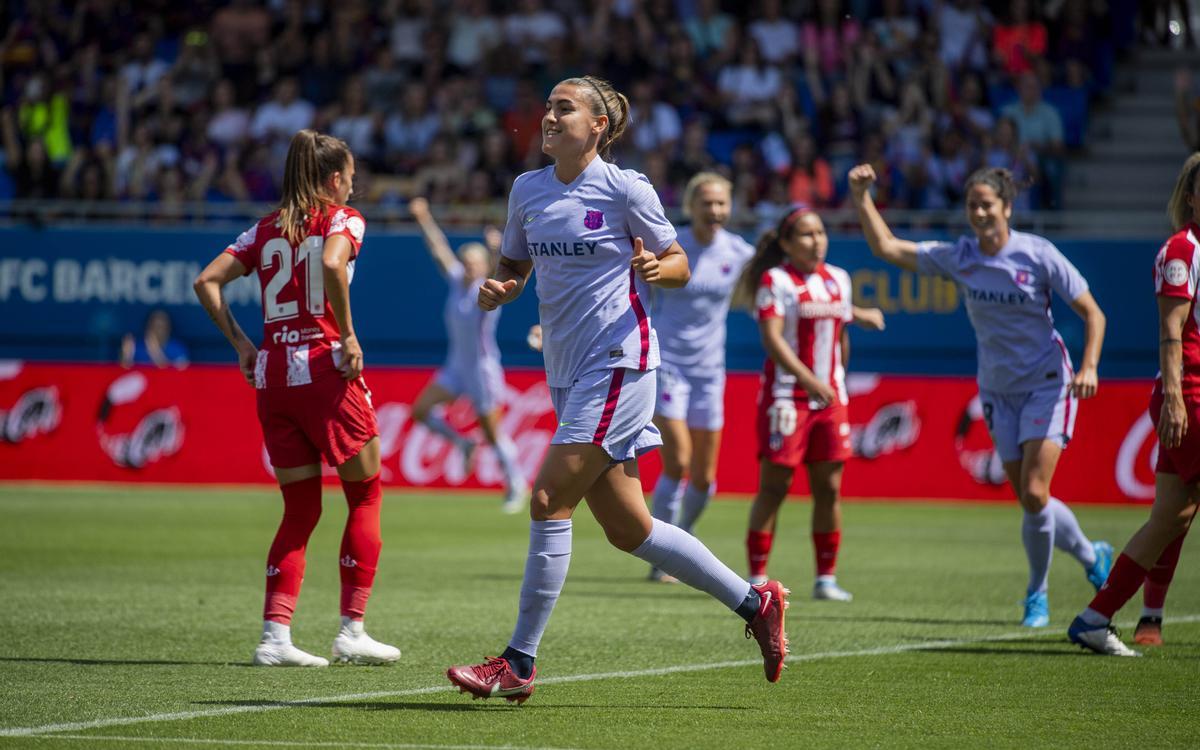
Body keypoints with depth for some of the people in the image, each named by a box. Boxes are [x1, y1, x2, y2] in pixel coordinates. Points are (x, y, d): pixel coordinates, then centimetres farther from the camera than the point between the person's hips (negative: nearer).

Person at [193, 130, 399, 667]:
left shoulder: (266, 229, 14)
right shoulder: (342, 220, -1)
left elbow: (207, 282, 6)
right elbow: (332, 264, -23)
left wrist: (241, 344, 9)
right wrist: (348, 336, -15)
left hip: (272, 374, 5)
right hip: (325, 369, -5)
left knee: (300, 511, 11)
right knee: (365, 497, 9)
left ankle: (274, 635, 0)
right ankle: (352, 632, 6)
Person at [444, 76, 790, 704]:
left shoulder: (625, 189, -6)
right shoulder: (527, 190, 10)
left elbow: (680, 265, 2)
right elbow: (514, 266, 20)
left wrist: (656, 267, -19)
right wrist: (497, 290, -1)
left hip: (618, 362, -7)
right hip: (567, 370, 7)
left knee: (548, 499, -14)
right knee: (626, 528, 8)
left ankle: (519, 663, -9)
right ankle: (754, 602, 22)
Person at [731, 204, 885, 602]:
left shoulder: (838, 279, 11)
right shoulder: (776, 281, -8)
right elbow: (772, 339, -17)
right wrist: (810, 381, -25)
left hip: (830, 400, 5)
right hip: (786, 398, -5)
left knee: (828, 488, 4)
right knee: (773, 487, -4)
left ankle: (826, 578, 9)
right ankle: (757, 577, 1)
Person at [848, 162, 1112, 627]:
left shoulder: (1039, 255, -12)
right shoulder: (959, 257, -2)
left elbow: (1092, 314, -6)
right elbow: (887, 248, 2)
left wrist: (1089, 367, -20)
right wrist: (861, 197, -8)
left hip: (1047, 384, -4)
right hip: (998, 392, 4)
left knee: (1034, 495, -16)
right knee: (1029, 501, 1)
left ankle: (1037, 593, 5)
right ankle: (1091, 556, 29)